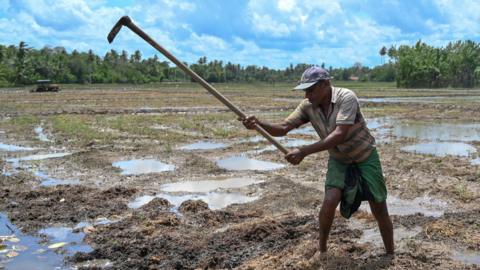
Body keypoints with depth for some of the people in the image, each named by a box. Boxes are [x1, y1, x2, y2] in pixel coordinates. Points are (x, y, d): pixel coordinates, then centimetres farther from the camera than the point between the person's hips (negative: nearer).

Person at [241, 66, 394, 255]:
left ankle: (390, 255, 23)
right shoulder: (308, 106, -12)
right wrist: (258, 124, -38)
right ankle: (321, 250, 5)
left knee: (379, 209, 1)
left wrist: (304, 152, -44)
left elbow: (339, 135, -38)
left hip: (365, 157, -3)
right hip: (339, 160, 3)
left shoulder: (346, 98, -29)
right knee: (330, 201, -17)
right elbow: (283, 128, -18)